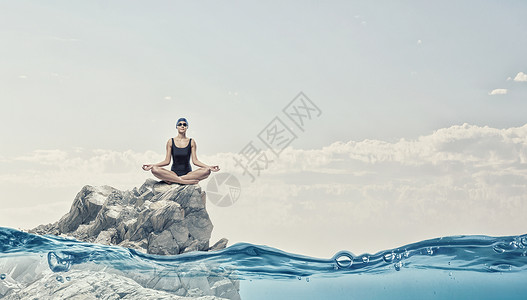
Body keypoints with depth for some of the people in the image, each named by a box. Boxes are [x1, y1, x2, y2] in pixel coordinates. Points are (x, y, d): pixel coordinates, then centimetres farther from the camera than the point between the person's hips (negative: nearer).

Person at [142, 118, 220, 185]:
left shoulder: (191, 142, 6)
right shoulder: (171, 142, 6)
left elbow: (195, 161, 1)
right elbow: (167, 161, 4)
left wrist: (209, 167, -14)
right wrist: (152, 165, -10)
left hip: (188, 174, 1)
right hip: (174, 173, -1)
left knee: (206, 171, -29)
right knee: (155, 170, -28)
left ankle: (172, 180, -27)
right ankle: (185, 181, -32)